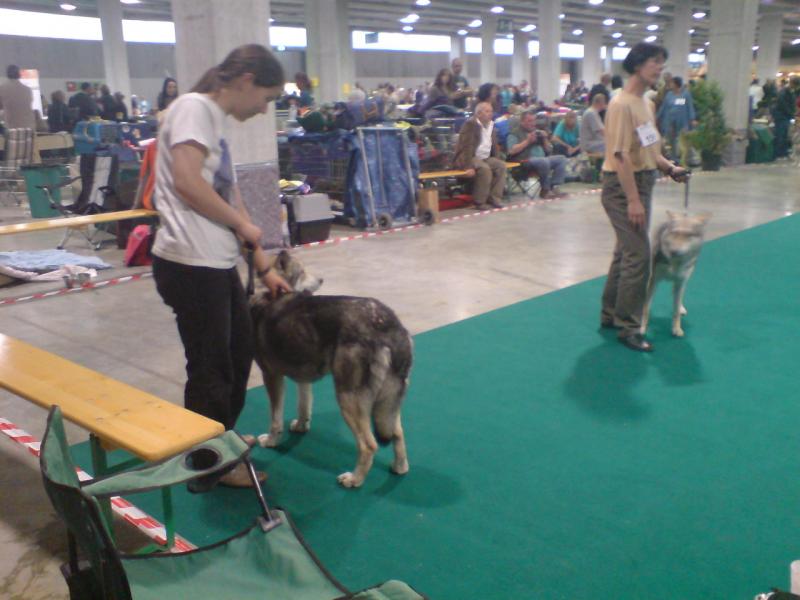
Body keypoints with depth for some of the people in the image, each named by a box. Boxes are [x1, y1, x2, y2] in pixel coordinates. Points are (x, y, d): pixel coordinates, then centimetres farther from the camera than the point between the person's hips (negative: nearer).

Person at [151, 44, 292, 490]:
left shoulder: (217, 122, 18)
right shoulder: (194, 107, -9)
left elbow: (231, 198, 21)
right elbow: (186, 182, -23)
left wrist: (265, 267, 21)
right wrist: (242, 224, -8)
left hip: (217, 263, 10)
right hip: (190, 264, -10)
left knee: (240, 351, 21)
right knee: (210, 368, 3)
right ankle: (208, 467, 22)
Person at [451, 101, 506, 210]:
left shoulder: (492, 125, 10)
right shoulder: (470, 124, -14)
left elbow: (494, 146, 20)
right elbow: (466, 146, -21)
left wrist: (496, 161, 5)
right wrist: (468, 167, -29)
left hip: (485, 158, 8)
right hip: (468, 158, -7)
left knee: (501, 165, -16)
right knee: (485, 169, -33)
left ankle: (494, 197, -11)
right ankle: (479, 201, -22)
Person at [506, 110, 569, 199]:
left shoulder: (537, 131, 25)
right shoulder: (515, 133, 5)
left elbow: (549, 150, 23)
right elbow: (512, 151, -13)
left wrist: (545, 139, 4)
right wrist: (528, 141, -12)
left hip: (543, 158, 7)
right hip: (525, 160, -7)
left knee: (562, 159, -12)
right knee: (544, 161, -34)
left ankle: (554, 186, -20)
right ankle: (545, 190, -18)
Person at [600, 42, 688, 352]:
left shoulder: (646, 103, 13)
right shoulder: (622, 104, -17)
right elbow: (621, 155, -22)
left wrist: (669, 168, 4)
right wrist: (633, 200, -24)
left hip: (642, 181, 10)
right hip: (623, 186, -10)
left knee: (625, 251, 16)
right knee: (638, 255, -9)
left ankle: (610, 314, 28)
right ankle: (628, 326, 1)